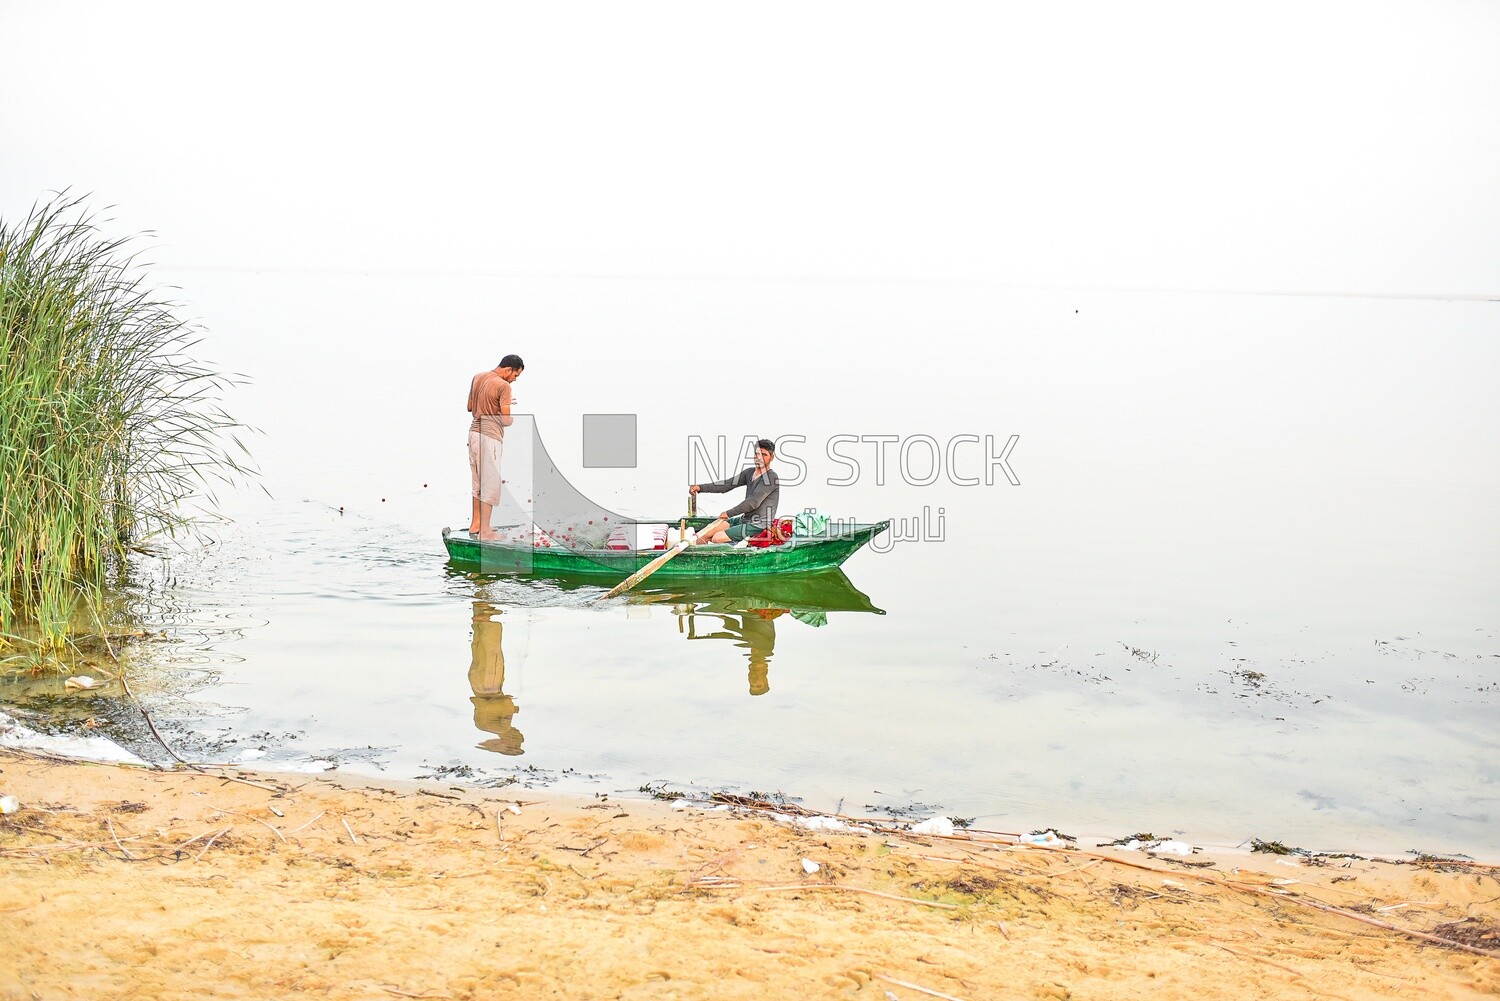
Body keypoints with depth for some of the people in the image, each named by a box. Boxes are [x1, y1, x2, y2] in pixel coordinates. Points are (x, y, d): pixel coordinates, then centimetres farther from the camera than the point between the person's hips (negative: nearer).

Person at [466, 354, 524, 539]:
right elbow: (505, 421, -16)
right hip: (490, 437, -8)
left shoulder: (477, 378, 10)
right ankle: (484, 531, -2)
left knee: (477, 481, 18)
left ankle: (476, 523, 26)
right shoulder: (503, 386, -15)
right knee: (490, 483, -2)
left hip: (474, 432, 8)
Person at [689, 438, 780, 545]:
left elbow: (753, 502, -20)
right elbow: (727, 484, 5)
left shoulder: (771, 478, -15)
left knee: (717, 538, -19)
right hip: (744, 519, 8)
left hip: (758, 527, -8)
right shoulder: (750, 472, 11)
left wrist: (729, 513, -14)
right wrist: (701, 487, -6)